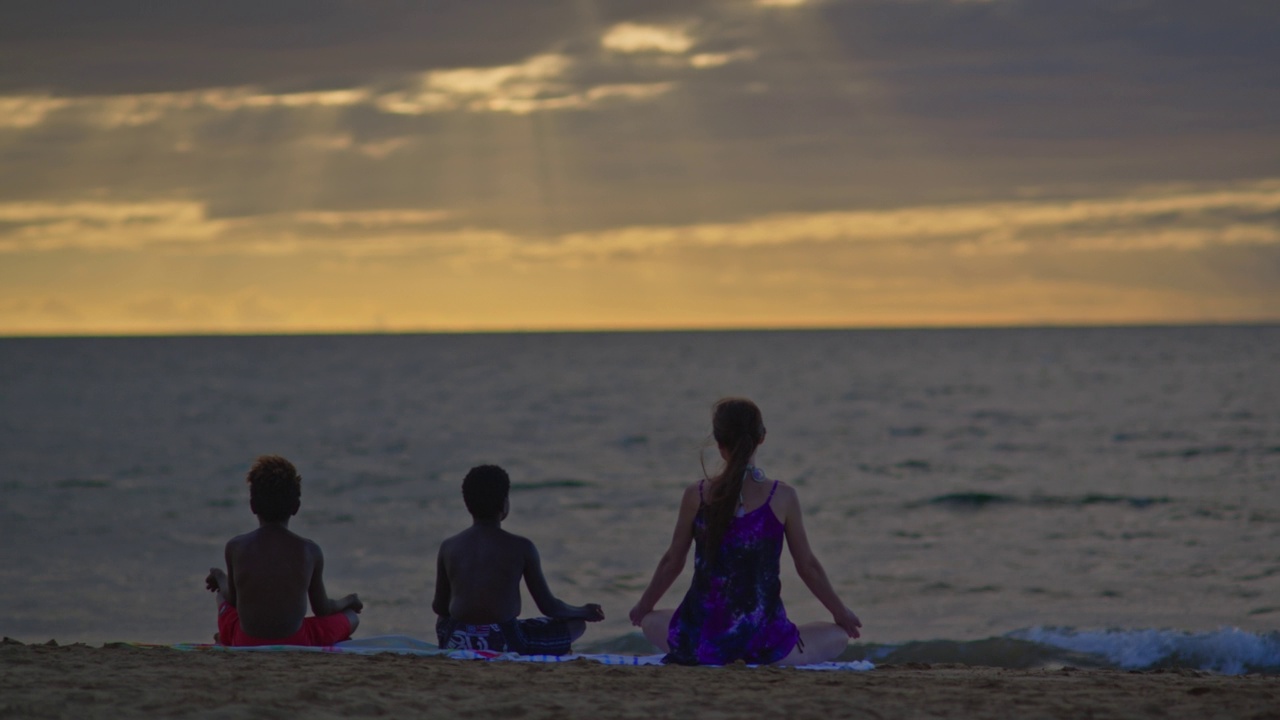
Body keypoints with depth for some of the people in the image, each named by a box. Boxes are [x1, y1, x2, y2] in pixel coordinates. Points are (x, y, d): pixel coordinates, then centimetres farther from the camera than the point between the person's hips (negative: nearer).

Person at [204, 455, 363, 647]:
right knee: (351, 617, 24)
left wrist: (220, 579, 29)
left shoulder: (236, 547, -9)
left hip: (245, 645, 2)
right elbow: (322, 610, 5)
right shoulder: (310, 551, -8)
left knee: (222, 596, 34)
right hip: (297, 645, -2)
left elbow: (233, 601, 6)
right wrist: (347, 602, 28)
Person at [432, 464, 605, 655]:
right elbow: (548, 607, 3)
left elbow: (439, 607, 14)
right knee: (576, 624, 14)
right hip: (505, 643, -3)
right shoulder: (521, 548, -3)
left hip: (457, 644, 3)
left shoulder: (449, 547, 4)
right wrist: (583, 613, 24)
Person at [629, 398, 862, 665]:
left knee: (651, 622, 35)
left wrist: (644, 606, 29)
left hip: (702, 638, 2)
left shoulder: (697, 496, -2)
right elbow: (807, 566, 4)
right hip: (762, 641, -2)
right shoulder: (782, 498, -6)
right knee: (837, 637, 23)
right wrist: (840, 612, 22)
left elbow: (672, 562, 10)